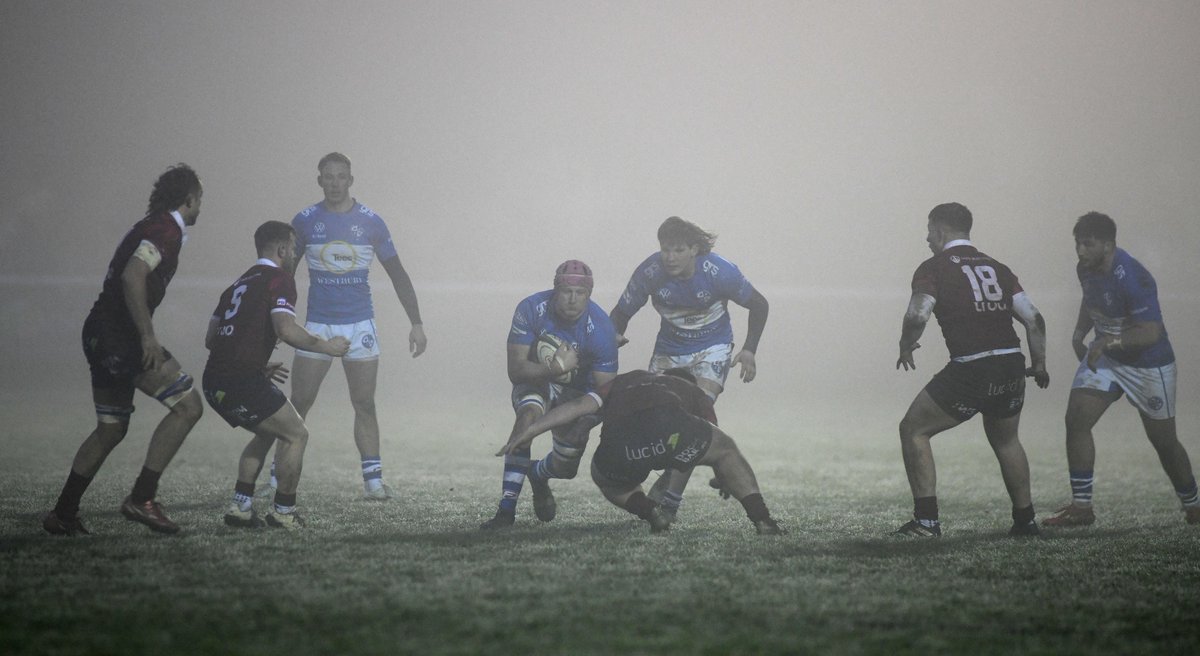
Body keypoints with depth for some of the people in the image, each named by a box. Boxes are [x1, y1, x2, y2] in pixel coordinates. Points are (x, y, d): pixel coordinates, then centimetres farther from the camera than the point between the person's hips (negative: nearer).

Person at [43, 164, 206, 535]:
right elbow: (132, 276, -24)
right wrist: (148, 336, -24)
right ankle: (141, 498, -12)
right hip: (120, 336, -10)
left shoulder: (150, 227, 20)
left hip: (101, 335, 10)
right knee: (188, 405, -10)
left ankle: (63, 514, 20)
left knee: (111, 430, 17)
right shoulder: (166, 229, -10)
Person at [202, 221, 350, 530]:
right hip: (243, 381, -9)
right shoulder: (279, 279, -3)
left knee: (268, 433, 26)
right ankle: (283, 512, 8)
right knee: (296, 435, 6)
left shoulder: (238, 284, 23)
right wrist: (327, 346, -4)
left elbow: (210, 338, 23)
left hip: (214, 382, 9)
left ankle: (240, 506, 18)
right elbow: (286, 330, -19)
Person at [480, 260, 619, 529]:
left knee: (565, 468, -4)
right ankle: (506, 509, -35)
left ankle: (538, 475, 40)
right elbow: (516, 370, -24)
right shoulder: (531, 309, -24)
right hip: (536, 381, -1)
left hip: (577, 392, 1)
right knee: (528, 415, -35)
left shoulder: (601, 330, -26)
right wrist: (556, 367, -38)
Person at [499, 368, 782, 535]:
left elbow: (579, 406, 24)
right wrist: (727, 481, 56)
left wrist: (530, 430, 22)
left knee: (605, 478, 36)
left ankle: (649, 511, 9)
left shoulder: (623, 382, 39)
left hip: (618, 445, 2)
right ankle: (761, 517, 11)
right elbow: (718, 445, 38)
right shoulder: (695, 392, 38)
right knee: (726, 449, 26)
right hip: (669, 432, -1)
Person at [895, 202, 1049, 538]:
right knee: (1005, 439, 29)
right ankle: (1025, 520, 30)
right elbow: (1034, 318, 12)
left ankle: (927, 521, 1)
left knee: (913, 431, 8)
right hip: (1012, 366, 6)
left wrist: (905, 347, 4)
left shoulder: (933, 268, -1)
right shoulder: (997, 268, 16)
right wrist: (1039, 364, 20)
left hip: (970, 370, -6)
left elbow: (917, 317, -15)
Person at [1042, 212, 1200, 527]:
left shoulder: (1132, 279, -30)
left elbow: (1151, 332, -34)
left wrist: (1109, 341, -43)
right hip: (1105, 356, 7)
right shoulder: (1086, 269, -5)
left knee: (1163, 441, 5)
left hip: (1147, 364, -7)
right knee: (1076, 419, -10)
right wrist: (1079, 333, 2)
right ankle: (1081, 507, -4)